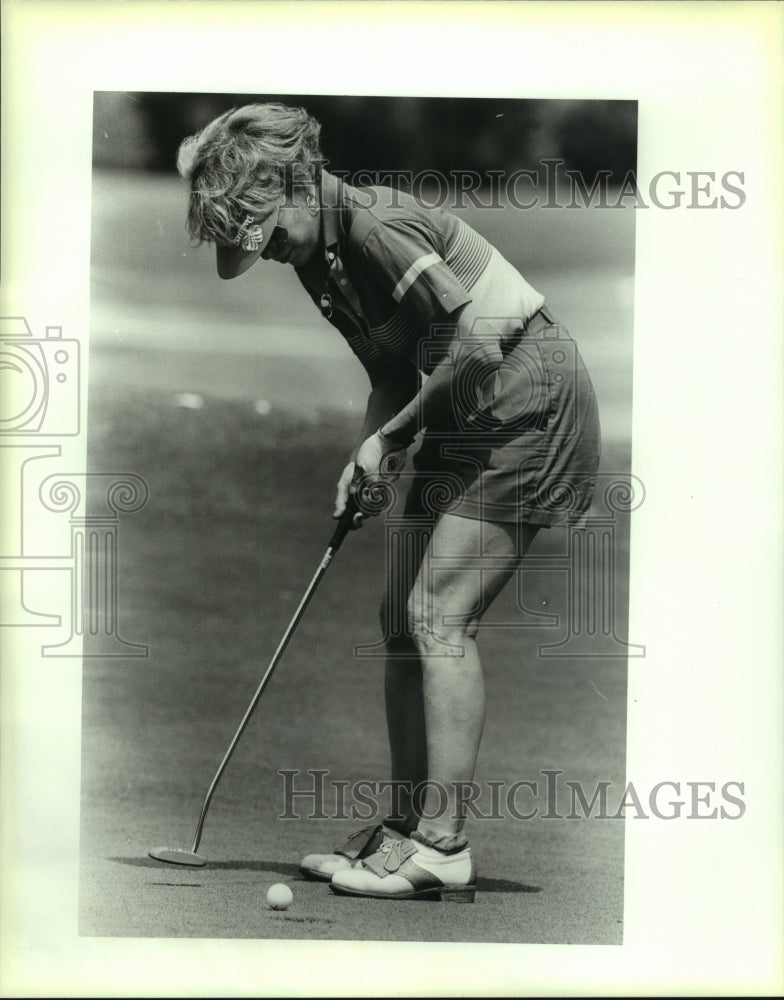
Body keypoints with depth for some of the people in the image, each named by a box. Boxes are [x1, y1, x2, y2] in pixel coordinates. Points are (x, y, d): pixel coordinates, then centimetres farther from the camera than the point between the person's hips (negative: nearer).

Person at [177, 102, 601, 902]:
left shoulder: (377, 225, -21)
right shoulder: (315, 256, 7)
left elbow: (479, 341, -25)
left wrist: (391, 437, -15)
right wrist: (365, 460, -3)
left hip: (529, 406, -10)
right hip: (462, 418, 10)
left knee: (439, 615, -14)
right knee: (402, 617, 7)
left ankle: (442, 849, -11)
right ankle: (407, 827, 14)